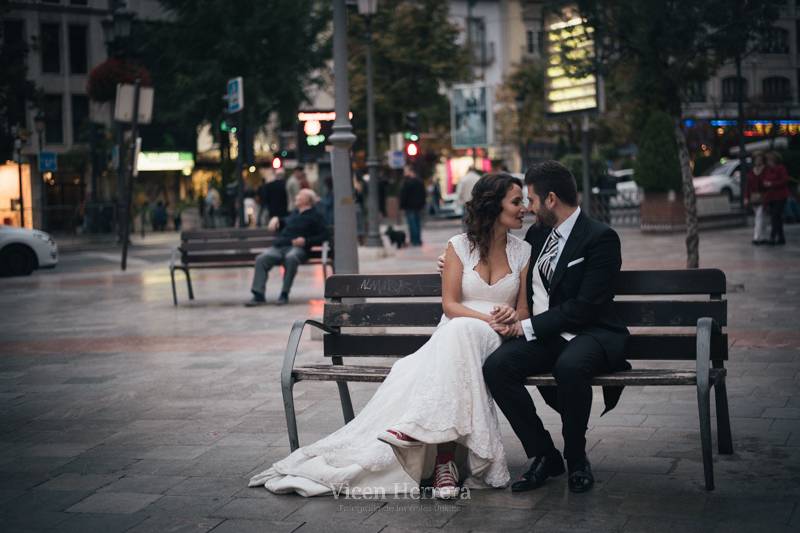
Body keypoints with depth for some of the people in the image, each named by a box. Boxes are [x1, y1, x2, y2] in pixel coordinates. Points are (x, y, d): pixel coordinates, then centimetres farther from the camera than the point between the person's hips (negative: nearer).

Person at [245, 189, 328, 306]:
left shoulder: (315, 216, 9)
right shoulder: (294, 213, 31)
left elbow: (323, 235, -1)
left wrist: (306, 241, -13)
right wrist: (277, 219, 29)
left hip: (298, 248, -6)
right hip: (278, 246, 6)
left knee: (290, 258, -42)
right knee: (261, 259, -23)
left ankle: (284, 294, -34)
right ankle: (258, 295, -28)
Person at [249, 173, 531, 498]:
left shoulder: (523, 251, 10)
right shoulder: (459, 246, 6)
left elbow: (523, 311, 9)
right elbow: (450, 304, -1)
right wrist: (490, 318, -16)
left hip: (497, 341, -1)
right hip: (452, 337, 1)